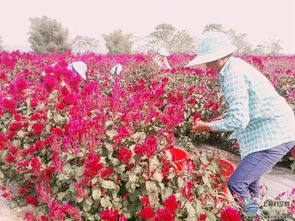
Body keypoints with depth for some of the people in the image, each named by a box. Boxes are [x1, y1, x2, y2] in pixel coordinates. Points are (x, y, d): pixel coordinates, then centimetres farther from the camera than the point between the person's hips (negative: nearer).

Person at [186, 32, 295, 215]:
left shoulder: (233, 73, -20)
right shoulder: (236, 66, 9)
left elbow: (238, 120, -24)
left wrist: (207, 126, -11)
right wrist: (223, 118, 9)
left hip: (274, 135, -10)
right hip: (278, 131, 11)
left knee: (236, 185, -14)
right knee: (249, 178, 25)